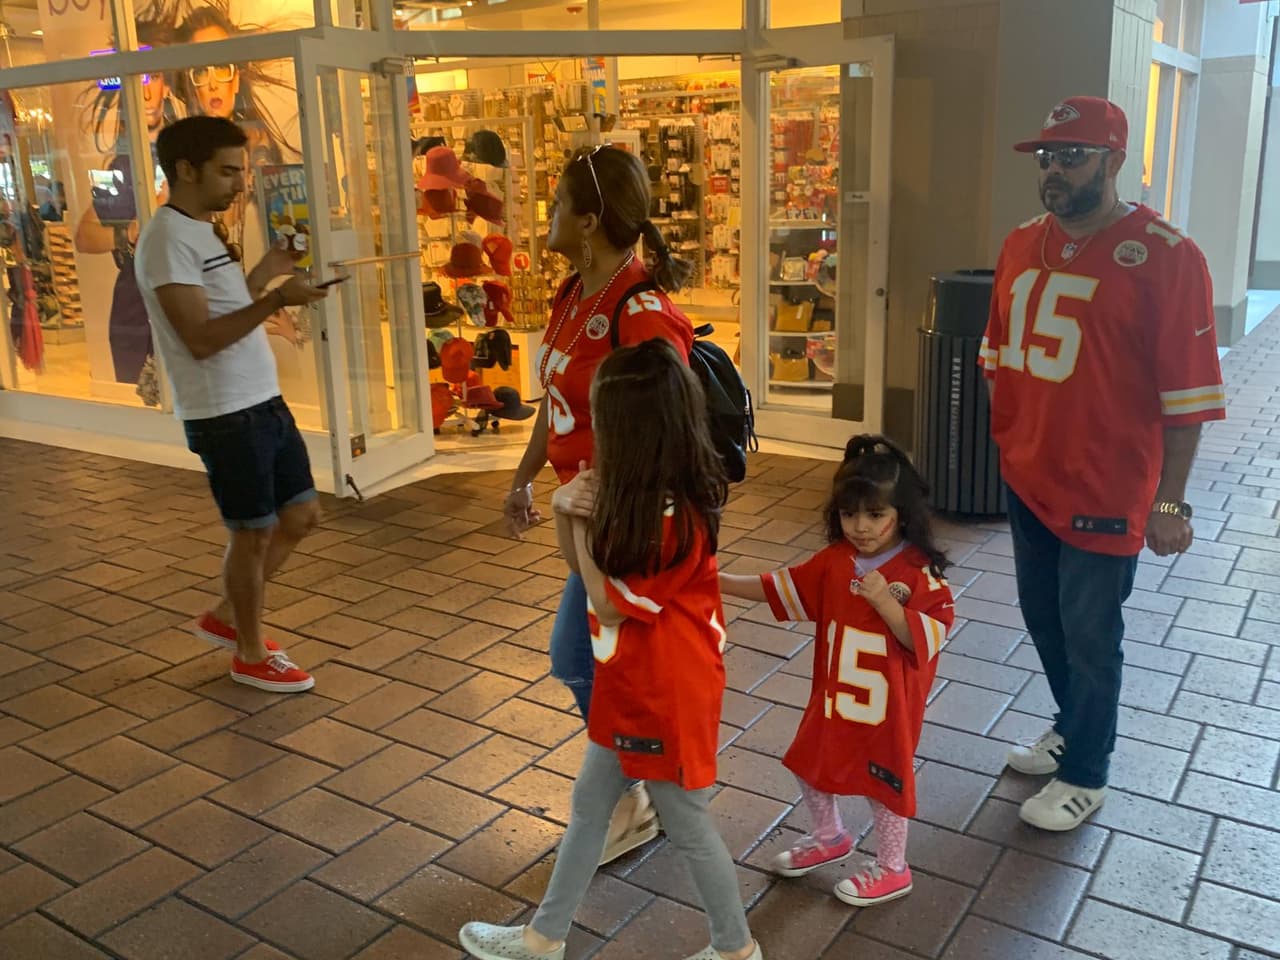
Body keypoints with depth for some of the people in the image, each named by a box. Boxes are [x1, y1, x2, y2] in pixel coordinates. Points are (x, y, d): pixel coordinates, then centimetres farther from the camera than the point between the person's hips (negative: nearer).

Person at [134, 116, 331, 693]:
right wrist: (276, 300, -30)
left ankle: (225, 617, 31)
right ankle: (251, 656, 22)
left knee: (300, 515, 15)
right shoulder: (168, 239, -16)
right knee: (255, 532, 3)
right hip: (225, 416, -9)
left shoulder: (201, 231, 14)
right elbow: (200, 338, -24)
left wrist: (264, 275, 15)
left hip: (262, 403, 9)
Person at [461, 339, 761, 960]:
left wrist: (583, 522, -17)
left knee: (688, 827, 10)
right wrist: (565, 509, -12)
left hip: (666, 696, -10)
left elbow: (609, 603, -20)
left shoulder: (673, 518, -29)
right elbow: (583, 565, 7)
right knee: (589, 803, 20)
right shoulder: (641, 492, -1)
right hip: (631, 686, 10)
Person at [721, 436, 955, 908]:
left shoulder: (919, 573, -20)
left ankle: (892, 869, 34)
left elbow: (927, 639, -23)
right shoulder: (834, 560, -3)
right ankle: (829, 838, 46)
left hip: (889, 706, -6)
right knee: (809, 764, 19)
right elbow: (784, 588, 4)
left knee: (883, 781, 10)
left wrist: (885, 601, -35)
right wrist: (721, 582, -3)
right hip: (834, 697, 6)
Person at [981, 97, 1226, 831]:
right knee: (1042, 612, 19)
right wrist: (1007, 433, 13)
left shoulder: (1166, 257, -15)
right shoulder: (1022, 246, 5)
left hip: (1104, 488, -6)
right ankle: (1072, 727, 43)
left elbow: (1188, 393, -15)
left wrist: (1170, 501, -15)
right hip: (1027, 476, 6)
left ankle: (1085, 775, 26)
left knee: (1089, 632, 6)